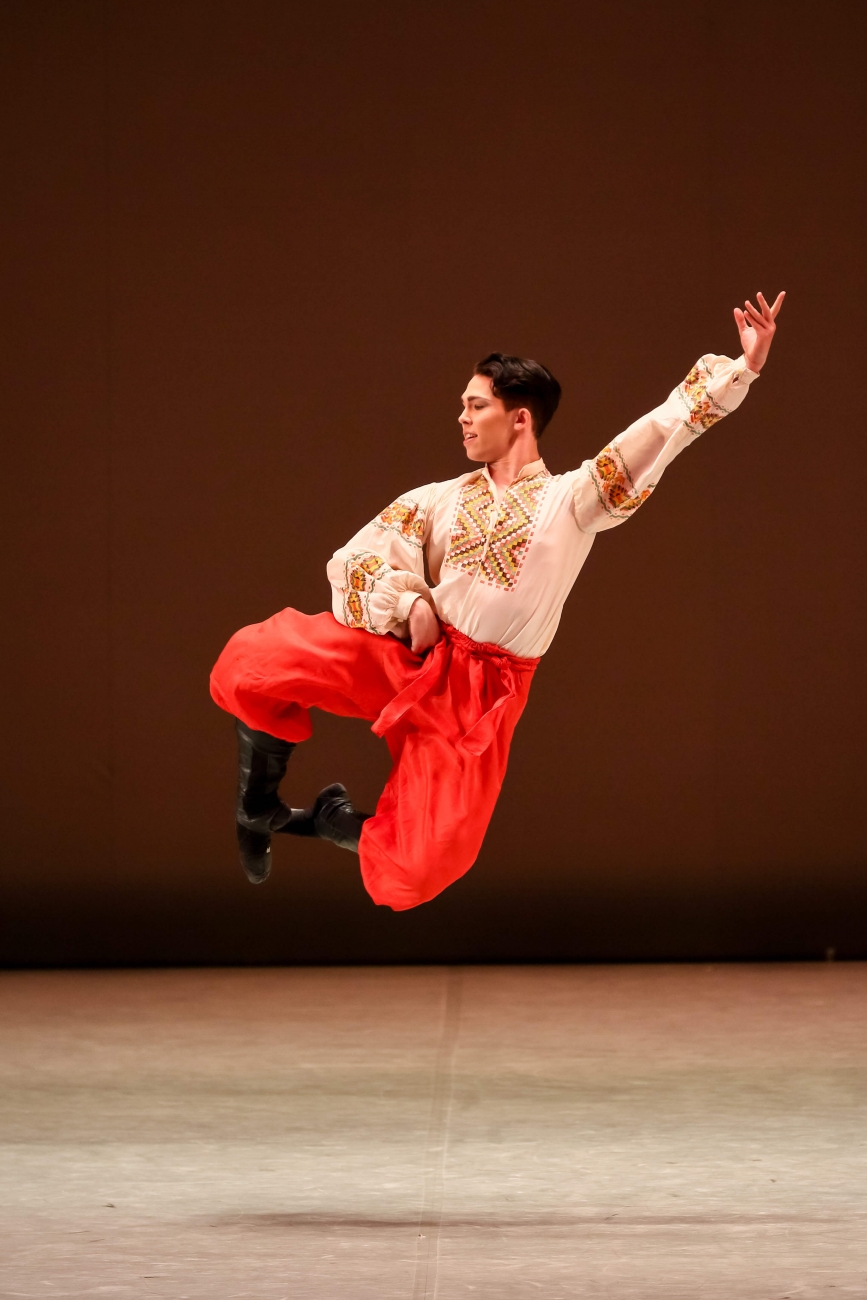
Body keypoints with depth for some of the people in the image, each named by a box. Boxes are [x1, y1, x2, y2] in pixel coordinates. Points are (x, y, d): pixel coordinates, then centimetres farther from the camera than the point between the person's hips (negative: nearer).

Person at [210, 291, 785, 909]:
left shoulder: (571, 499, 5)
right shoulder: (440, 500, 13)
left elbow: (666, 426, -2)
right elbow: (360, 558, 8)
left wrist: (741, 369, -11)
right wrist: (407, 605, -11)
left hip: (477, 696, -2)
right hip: (402, 655, 2)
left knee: (411, 876, -12)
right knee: (250, 667, -22)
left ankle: (332, 819, 22)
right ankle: (262, 806, 5)